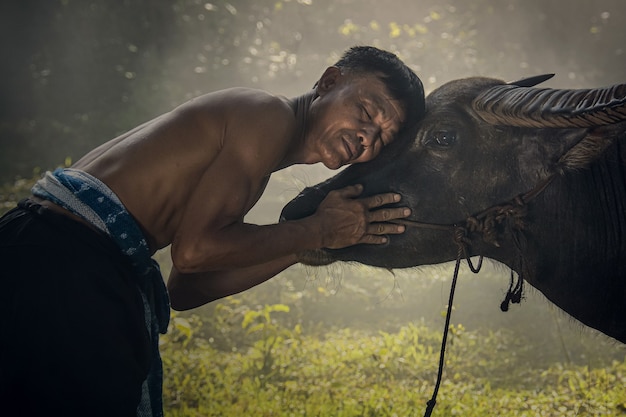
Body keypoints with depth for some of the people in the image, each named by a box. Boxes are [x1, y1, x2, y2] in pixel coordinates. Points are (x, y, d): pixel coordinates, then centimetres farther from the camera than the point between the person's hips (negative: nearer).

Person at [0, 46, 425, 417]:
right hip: (72, 261, -10)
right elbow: (194, 249, -17)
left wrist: (314, 241, 14)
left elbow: (186, 288, 13)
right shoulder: (273, 115, -7)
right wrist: (317, 231, -4)